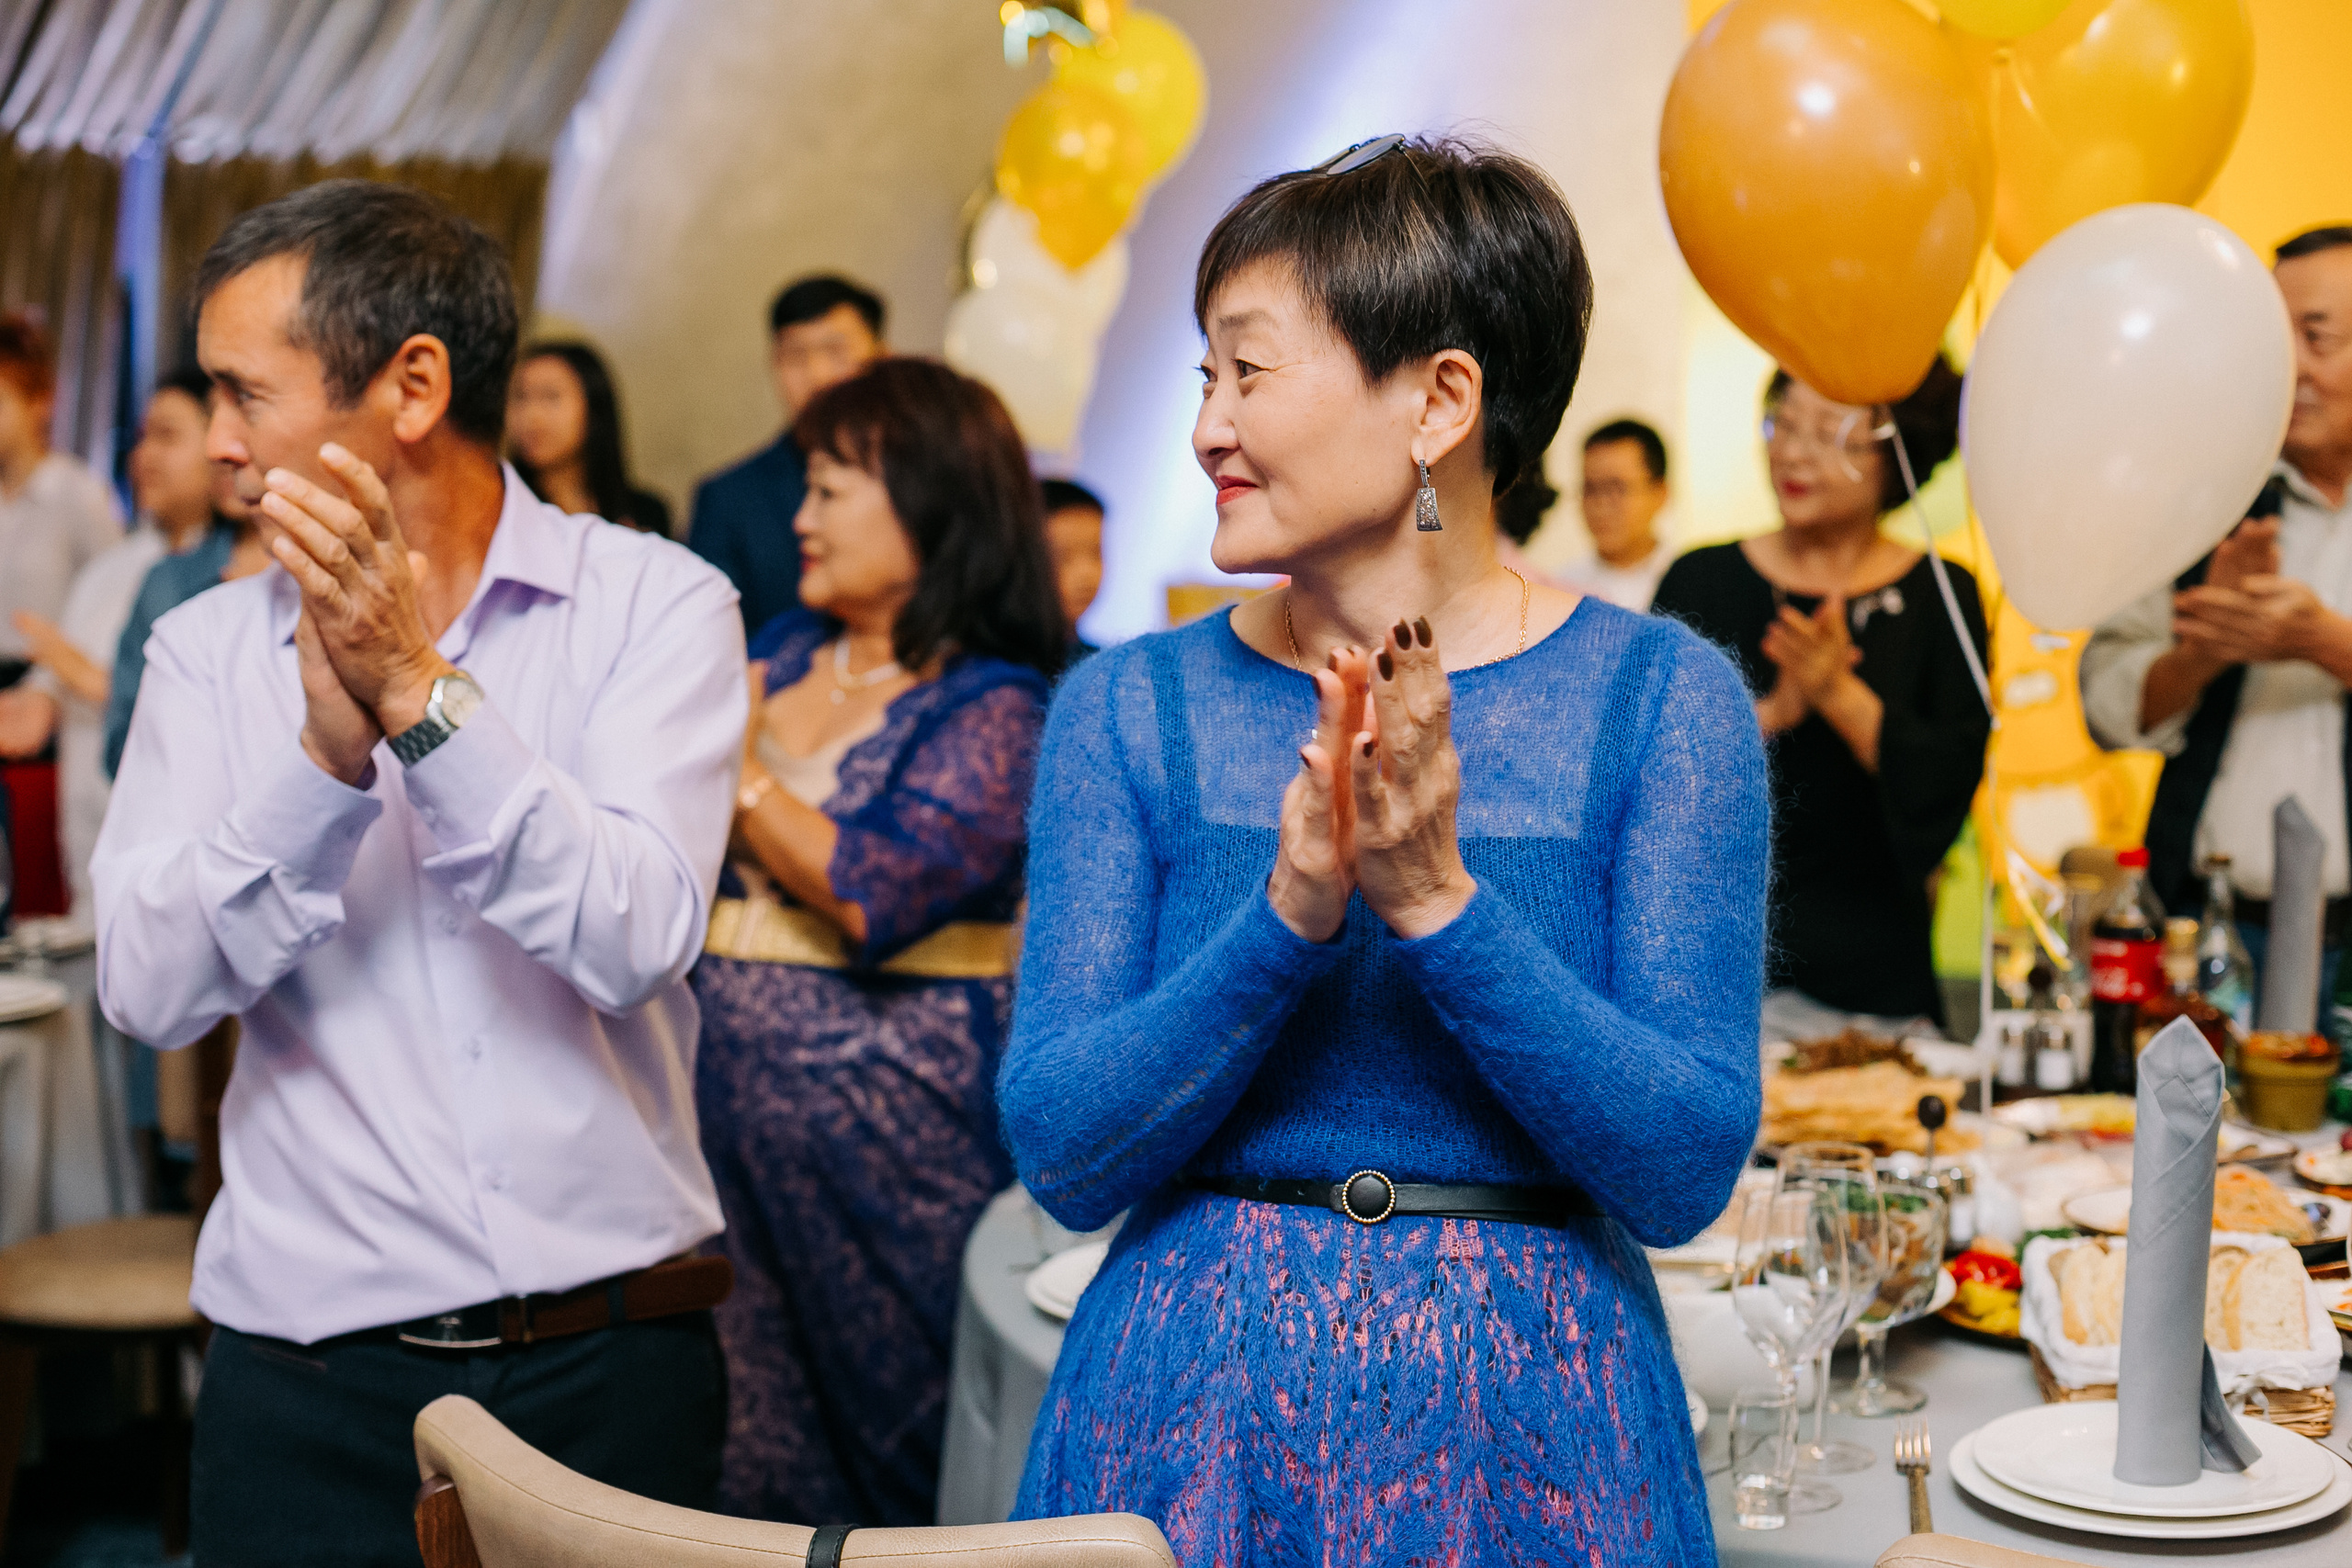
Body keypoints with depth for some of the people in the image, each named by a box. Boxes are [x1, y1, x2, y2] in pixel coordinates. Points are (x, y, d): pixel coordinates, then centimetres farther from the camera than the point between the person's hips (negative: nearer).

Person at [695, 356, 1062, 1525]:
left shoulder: (995, 707, -9)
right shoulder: (783, 654, 11)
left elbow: (875, 895, -22)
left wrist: (740, 768, -13)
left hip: (886, 1115, -6)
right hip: (726, 1098, 6)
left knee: (878, 1454, 6)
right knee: (740, 1439, 13)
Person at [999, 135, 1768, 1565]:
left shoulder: (1660, 698, -6)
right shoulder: (1131, 709, -2)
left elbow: (1687, 1172, -11)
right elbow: (1062, 1153, -7)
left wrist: (1439, 898, -21)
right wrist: (1288, 912, -21)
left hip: (1532, 1428, -1)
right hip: (1195, 1413, 1)